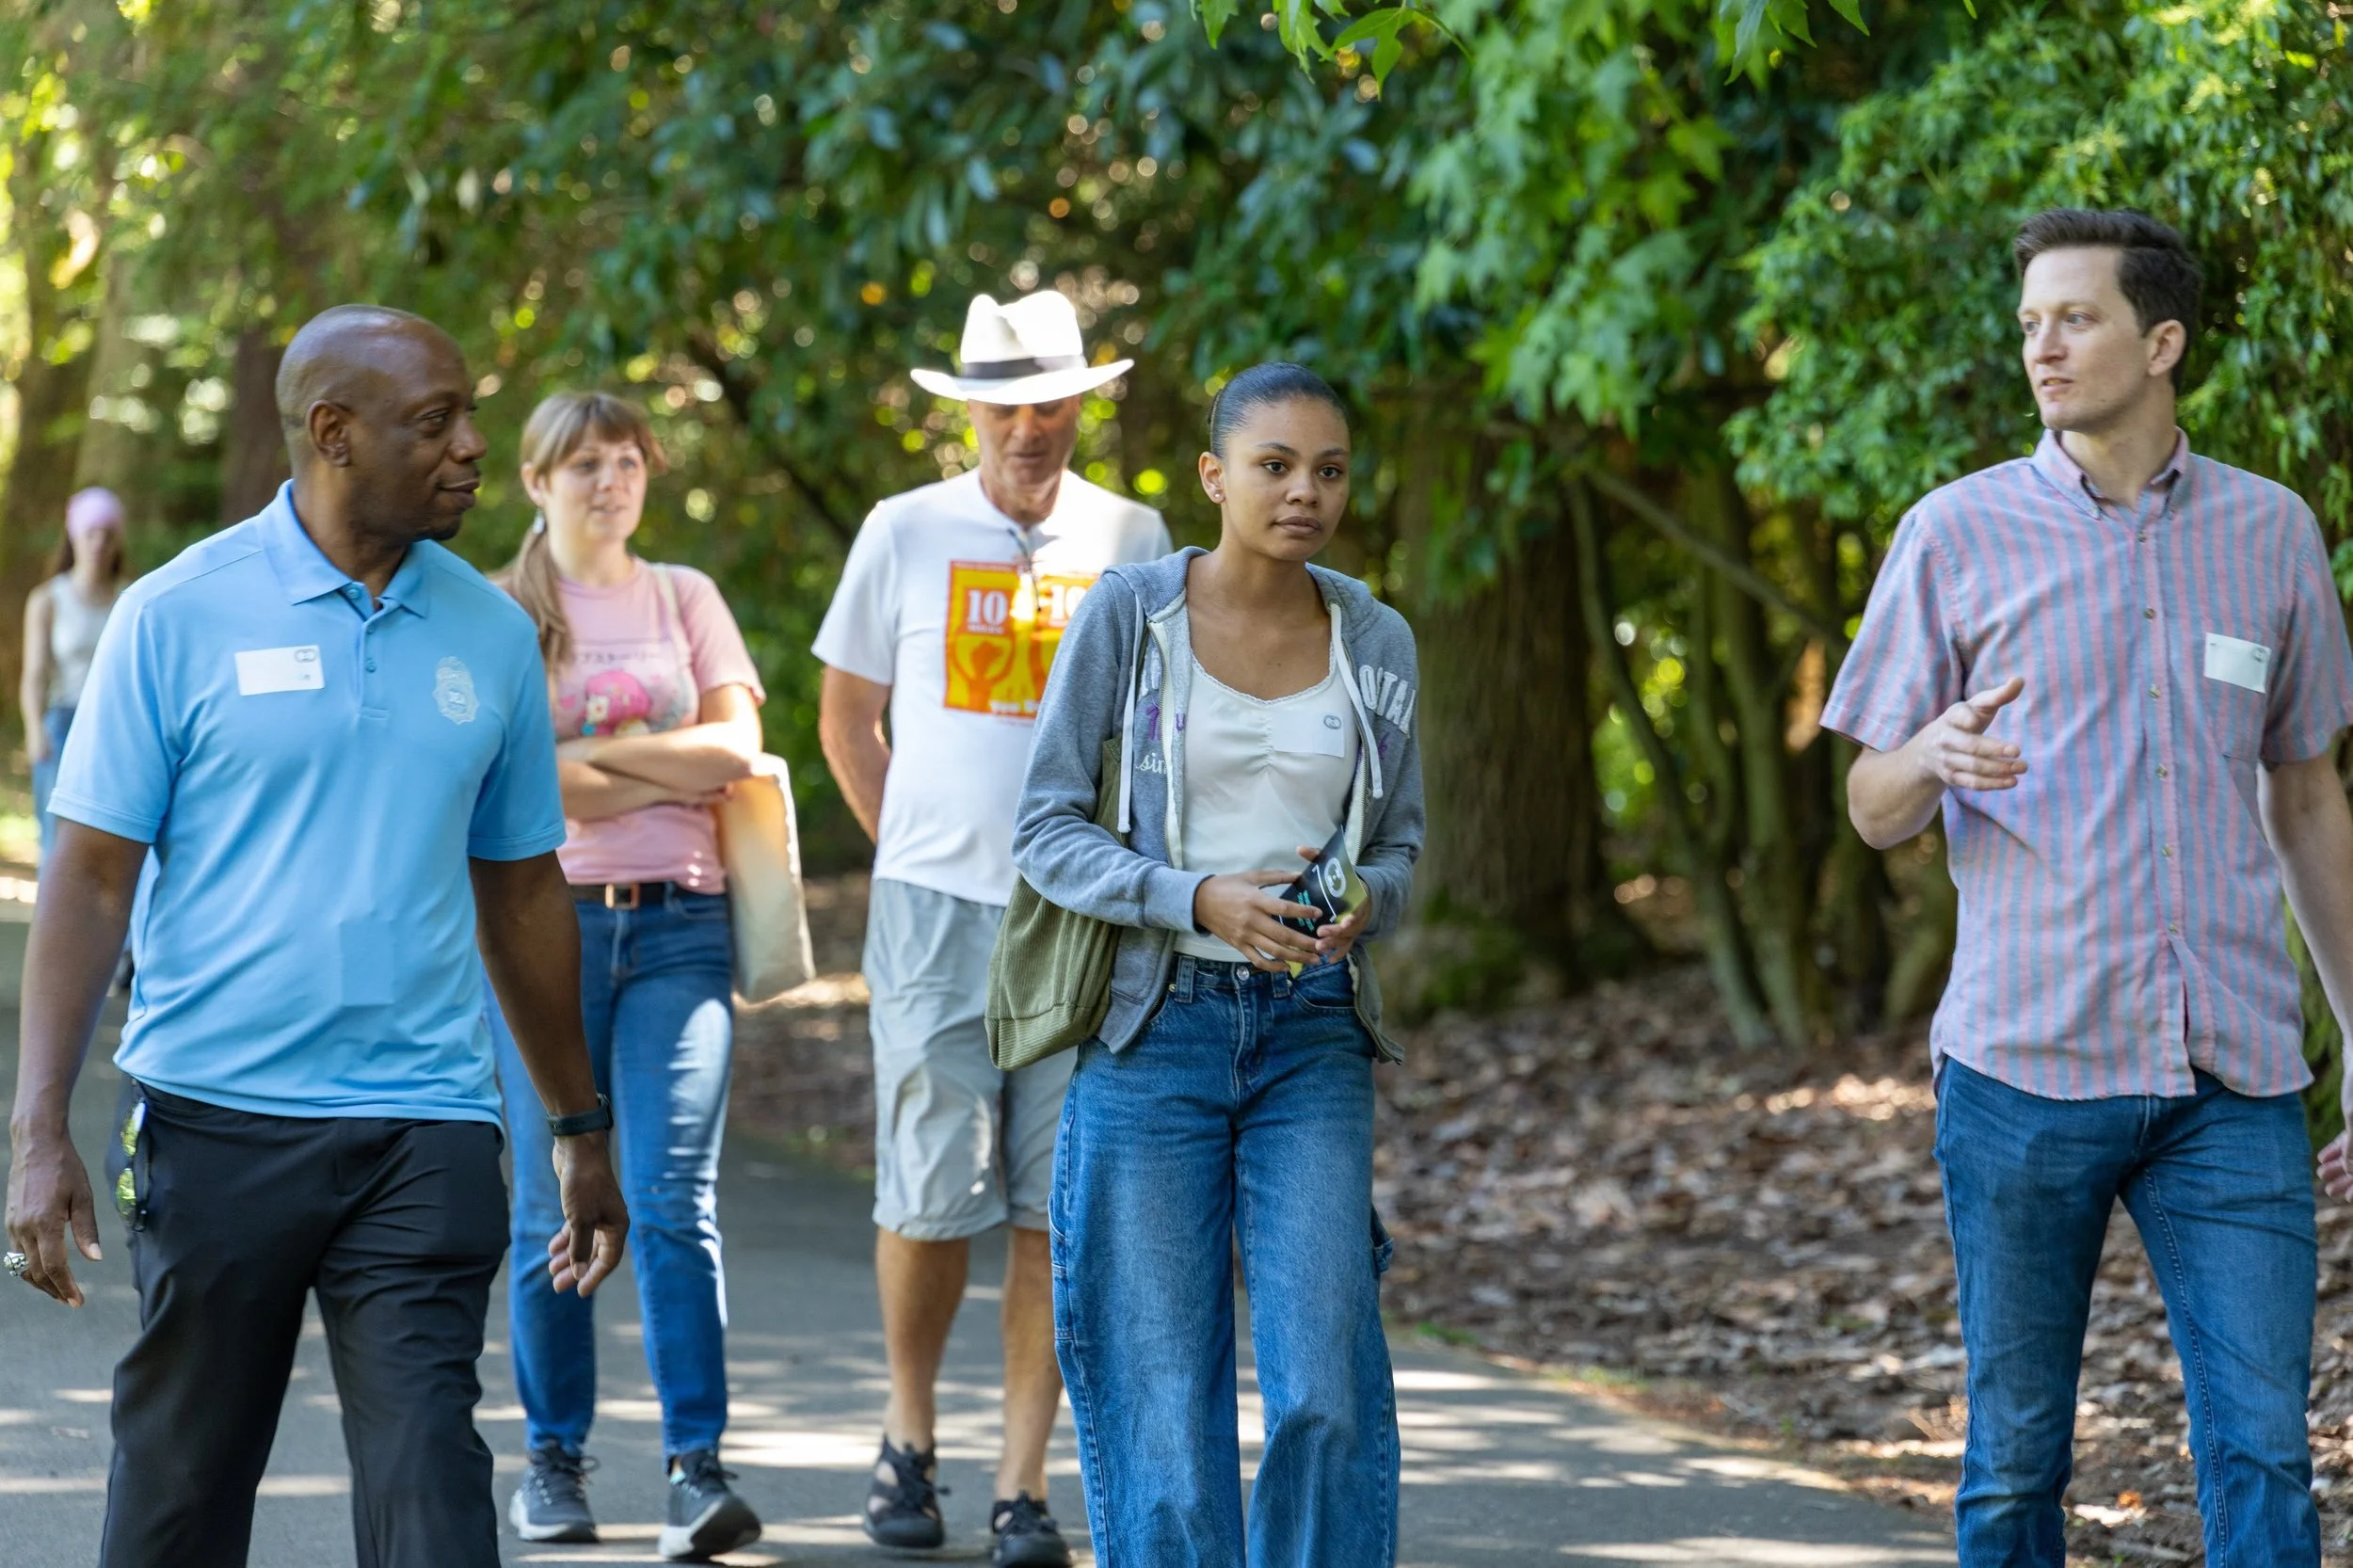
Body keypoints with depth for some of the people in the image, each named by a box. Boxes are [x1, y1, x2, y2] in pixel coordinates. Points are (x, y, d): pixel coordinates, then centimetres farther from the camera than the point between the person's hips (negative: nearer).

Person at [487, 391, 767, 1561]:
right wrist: (673, 769, -7)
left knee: (676, 1195, -10)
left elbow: (737, 745, 1)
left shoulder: (685, 598, 13)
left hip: (678, 924, 1)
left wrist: (593, 756, -6)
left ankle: (698, 1466, -14)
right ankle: (553, 1460, 13)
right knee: (552, 1207, 2)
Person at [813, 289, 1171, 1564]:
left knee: (1057, 1208, -2)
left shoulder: (1132, 542, 6)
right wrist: (909, 849, 8)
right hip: (936, 909, -1)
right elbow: (845, 716, 13)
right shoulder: (906, 533, 4)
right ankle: (909, 1438, 20)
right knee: (930, 1194, -2)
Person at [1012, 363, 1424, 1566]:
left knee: (1327, 1391, -8)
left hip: (1312, 1036, 2)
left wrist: (1362, 904, -10)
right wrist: (1199, 901, -18)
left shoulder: (1374, 643, 6)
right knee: (1164, 1396, 0)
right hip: (1154, 1026, -2)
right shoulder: (1129, 615, -3)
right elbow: (1047, 830, -3)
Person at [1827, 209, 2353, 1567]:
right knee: (2017, 1459, 4)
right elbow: (1873, 811, 6)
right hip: (2026, 1065, -1)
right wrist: (1933, 758, -18)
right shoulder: (1959, 534, 4)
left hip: (2233, 1078, 1)